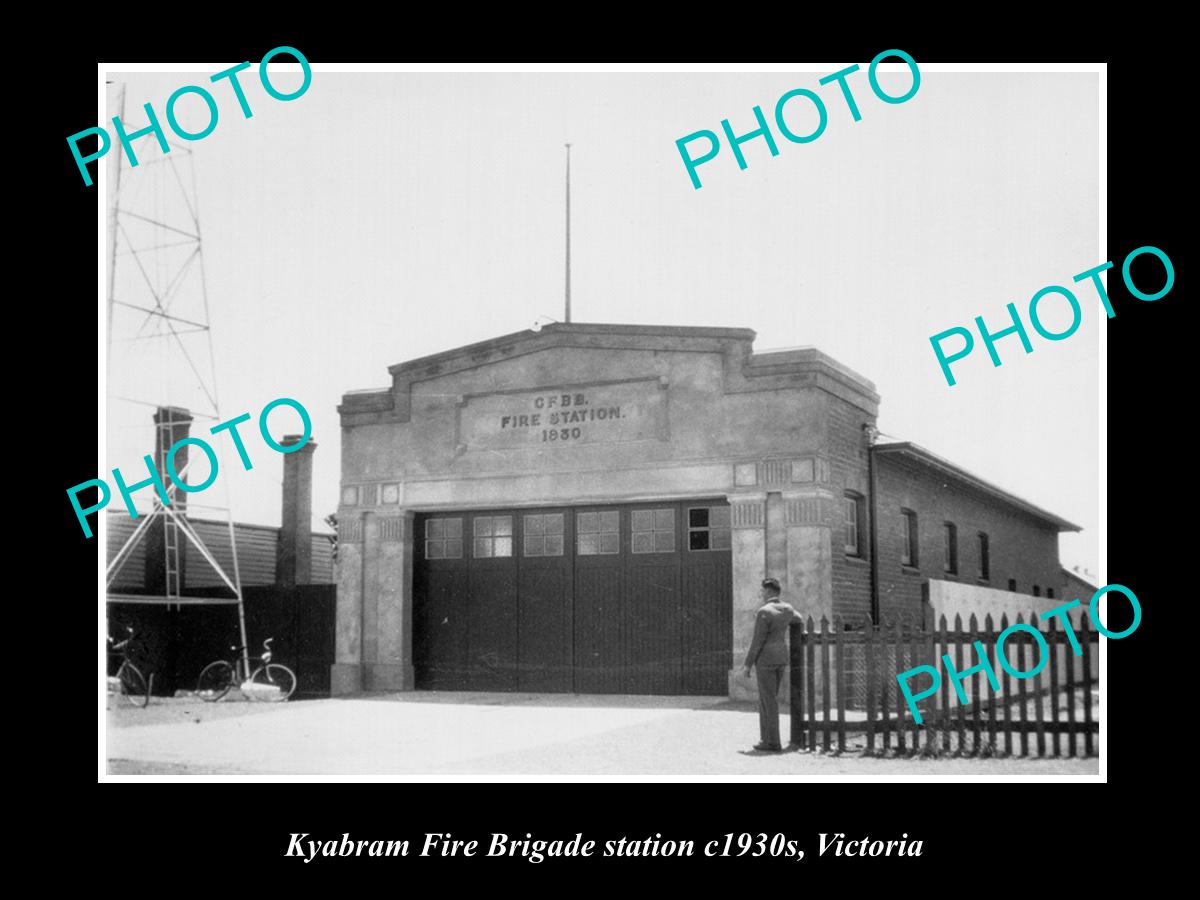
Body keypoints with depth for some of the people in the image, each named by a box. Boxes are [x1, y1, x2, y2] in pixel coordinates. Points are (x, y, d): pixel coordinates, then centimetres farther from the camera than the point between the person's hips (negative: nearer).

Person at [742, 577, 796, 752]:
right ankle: (767, 739, 17)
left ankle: (773, 743, -2)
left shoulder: (764, 612, -17)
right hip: (781, 658, 8)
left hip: (765, 659, -8)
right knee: (766, 699, 16)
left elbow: (758, 641, -17)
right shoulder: (787, 608, 6)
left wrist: (748, 664, -9)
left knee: (769, 701, -3)